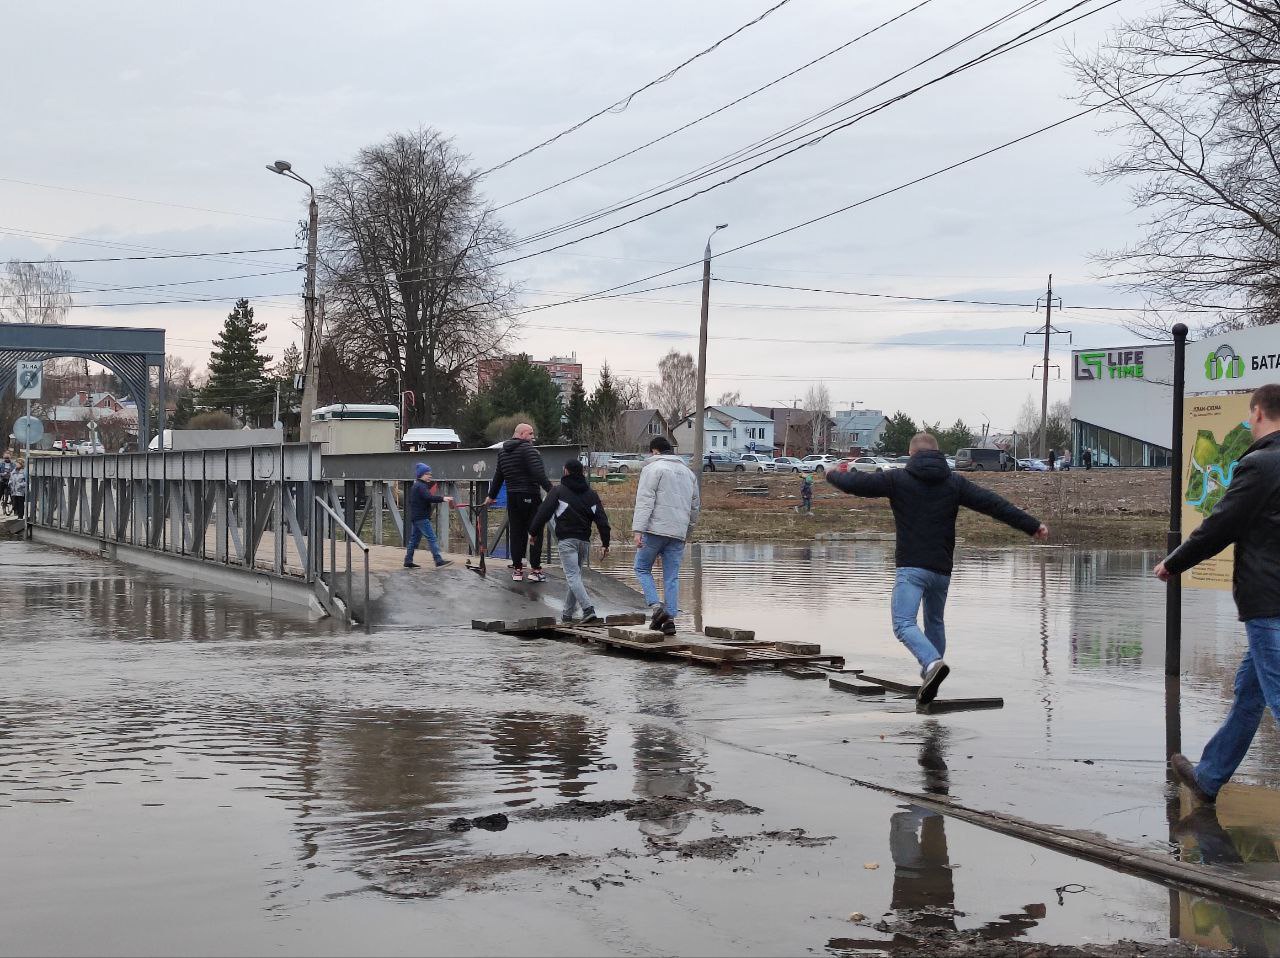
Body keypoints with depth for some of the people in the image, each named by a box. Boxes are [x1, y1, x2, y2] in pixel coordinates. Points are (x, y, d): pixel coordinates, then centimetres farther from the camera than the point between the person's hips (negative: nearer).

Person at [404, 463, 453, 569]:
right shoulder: (420, 486, -13)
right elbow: (429, 497, -27)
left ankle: (408, 561, 16)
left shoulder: (416, 486, 20)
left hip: (415, 518, 10)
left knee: (414, 539, 13)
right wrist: (443, 498, -29)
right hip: (422, 518, -10)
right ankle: (439, 561, -15)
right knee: (431, 538, -12)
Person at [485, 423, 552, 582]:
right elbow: (538, 473, -21)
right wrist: (550, 489, -22)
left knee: (517, 533, 11)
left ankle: (517, 569, 13)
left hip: (512, 498, 7)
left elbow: (498, 477, 22)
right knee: (536, 533, -1)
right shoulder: (527, 448, -11)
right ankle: (535, 570, -2)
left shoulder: (503, 452, 14)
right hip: (530, 497, -7)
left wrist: (491, 496, 31)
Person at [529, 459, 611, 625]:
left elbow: (544, 512, -5)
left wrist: (533, 532, 6)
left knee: (573, 577, -10)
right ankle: (567, 613, 23)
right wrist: (605, 544, 7)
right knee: (575, 575, 17)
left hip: (567, 541, -6)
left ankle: (589, 610, -26)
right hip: (585, 541, 6)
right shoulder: (591, 493, 12)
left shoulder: (558, 491, -2)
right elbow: (602, 519, 7)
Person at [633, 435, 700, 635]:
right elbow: (694, 507, 24)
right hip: (678, 533, 5)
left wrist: (638, 530, -16)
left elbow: (645, 501, -12)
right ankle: (670, 618, 1)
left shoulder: (653, 468, -2)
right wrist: (687, 534, 30)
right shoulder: (688, 472, 20)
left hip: (655, 529, -5)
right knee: (672, 576, 7)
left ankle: (656, 607, -8)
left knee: (642, 568, 8)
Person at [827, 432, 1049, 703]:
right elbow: (994, 504, 6)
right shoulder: (954, 483, 8)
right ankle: (930, 679, 27)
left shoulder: (898, 479, 0)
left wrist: (833, 474, 25)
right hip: (942, 569, 5)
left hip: (911, 568, -5)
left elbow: (855, 484, 3)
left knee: (904, 624, -12)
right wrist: (1033, 525, 10)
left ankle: (932, 663, -36)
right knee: (935, 623, 22)